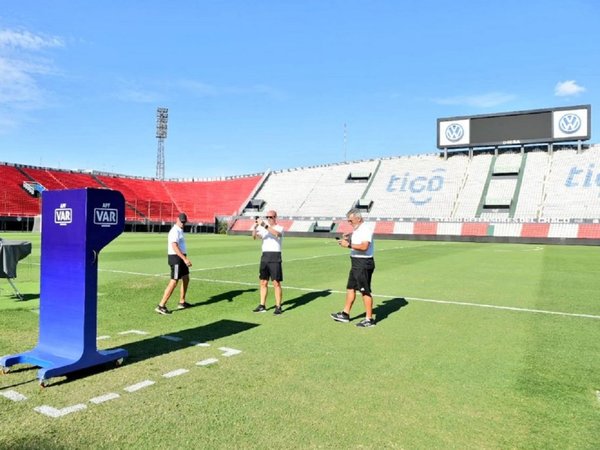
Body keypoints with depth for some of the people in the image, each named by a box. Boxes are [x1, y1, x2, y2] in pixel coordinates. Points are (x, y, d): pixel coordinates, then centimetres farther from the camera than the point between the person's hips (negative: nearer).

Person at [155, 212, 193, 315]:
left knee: (186, 279, 17)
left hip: (181, 258, 10)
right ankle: (161, 306, -9)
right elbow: (174, 247, -28)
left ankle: (182, 302, 27)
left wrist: (185, 259, 24)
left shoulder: (180, 230, 15)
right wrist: (185, 259, -35)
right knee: (173, 282, -11)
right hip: (176, 258, -10)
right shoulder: (175, 231, -16)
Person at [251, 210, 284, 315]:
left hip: (275, 257, -5)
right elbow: (254, 236, -4)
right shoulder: (263, 228, 12)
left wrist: (264, 225, -33)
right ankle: (262, 306, 17)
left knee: (276, 283, -4)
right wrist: (255, 227, -22)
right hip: (264, 256, 5)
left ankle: (278, 307, 2)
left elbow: (276, 233, -27)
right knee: (263, 282, 9)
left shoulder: (280, 228, -2)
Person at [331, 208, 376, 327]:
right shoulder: (357, 229, 13)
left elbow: (364, 246, -30)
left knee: (365, 291, -2)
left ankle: (369, 319, 7)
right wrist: (349, 239, 7)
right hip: (356, 263, 10)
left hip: (364, 264, -10)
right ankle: (345, 314, 27)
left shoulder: (366, 229, -18)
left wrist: (348, 245, -26)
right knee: (350, 288, 16)